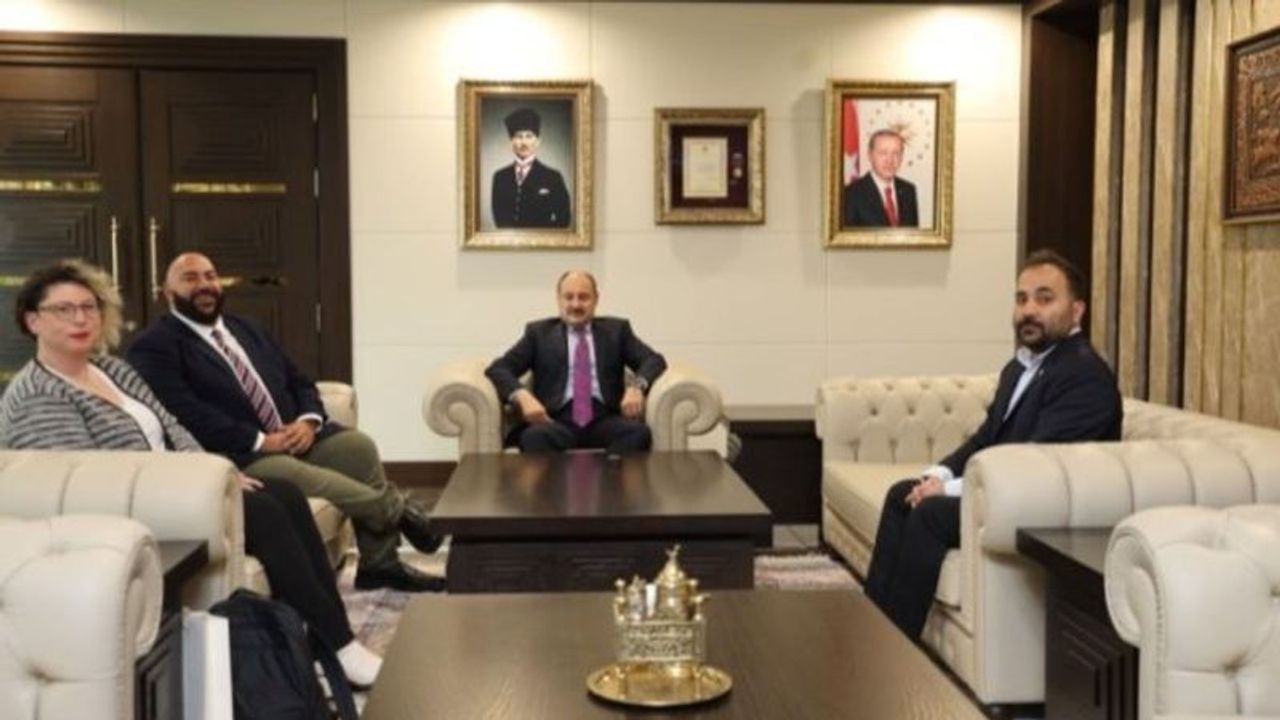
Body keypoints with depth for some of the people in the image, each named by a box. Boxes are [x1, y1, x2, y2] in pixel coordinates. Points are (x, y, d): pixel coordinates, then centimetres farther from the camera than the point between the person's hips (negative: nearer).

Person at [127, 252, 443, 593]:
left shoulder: (246, 330, 23)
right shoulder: (154, 346, -2)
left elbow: (300, 383, 18)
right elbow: (188, 415, -16)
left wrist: (308, 421, -5)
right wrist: (260, 440, -21)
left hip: (295, 435, 7)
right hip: (238, 456, -7)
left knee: (359, 446, -16)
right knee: (300, 477, -33)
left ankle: (379, 563, -8)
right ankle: (398, 511, -9)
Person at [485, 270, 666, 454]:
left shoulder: (616, 329, 20)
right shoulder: (539, 332, 17)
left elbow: (654, 360, 10)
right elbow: (498, 369, 9)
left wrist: (636, 386, -14)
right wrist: (523, 396, -13)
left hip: (604, 418, 1)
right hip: (556, 420, -1)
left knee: (638, 432, -32)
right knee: (534, 437, -36)